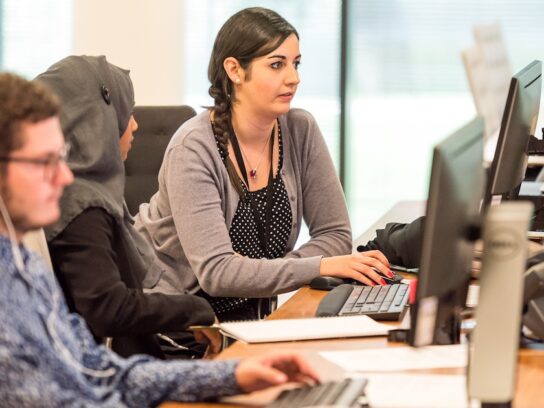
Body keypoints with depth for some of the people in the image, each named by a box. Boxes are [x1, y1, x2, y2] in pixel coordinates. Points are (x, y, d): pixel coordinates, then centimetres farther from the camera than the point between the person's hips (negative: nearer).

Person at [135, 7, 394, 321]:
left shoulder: (301, 131, -3)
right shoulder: (195, 148, -19)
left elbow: (335, 234, -2)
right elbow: (215, 271, -27)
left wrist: (255, 274, -18)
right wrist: (321, 267, -34)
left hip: (245, 311, 6)